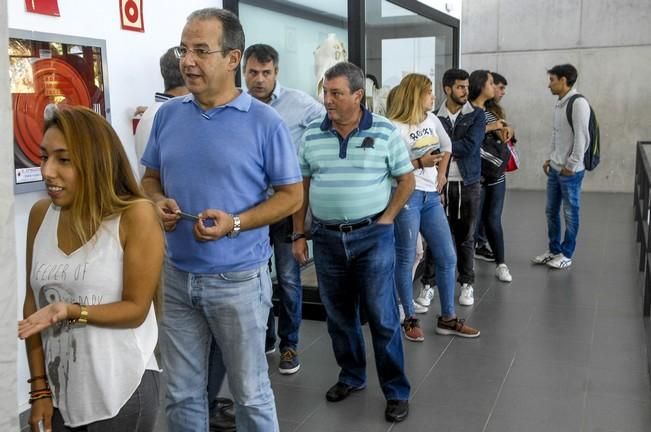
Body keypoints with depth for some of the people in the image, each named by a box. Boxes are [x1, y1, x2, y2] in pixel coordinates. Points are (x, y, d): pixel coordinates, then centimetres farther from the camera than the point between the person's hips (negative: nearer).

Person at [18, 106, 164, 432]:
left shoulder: (136, 216, -16)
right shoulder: (41, 214, -1)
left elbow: (136, 309, -12)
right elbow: (33, 302, 2)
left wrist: (70, 312, -25)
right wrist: (39, 388, 1)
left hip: (121, 392, -4)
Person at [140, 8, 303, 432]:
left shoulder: (265, 122, -11)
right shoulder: (167, 114, 3)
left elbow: (292, 195, -7)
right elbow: (151, 177, 14)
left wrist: (235, 223, -22)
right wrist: (159, 203, -10)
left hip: (238, 280, -4)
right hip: (176, 276, 4)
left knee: (250, 393, 13)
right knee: (181, 393, 17)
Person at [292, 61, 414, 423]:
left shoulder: (386, 131, -4)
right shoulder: (311, 135, 4)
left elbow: (406, 180, 2)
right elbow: (301, 187, 8)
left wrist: (385, 220, -5)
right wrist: (299, 235, 5)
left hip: (372, 236, -3)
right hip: (326, 237, 3)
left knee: (382, 317, 0)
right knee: (339, 315, 14)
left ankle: (397, 391, 14)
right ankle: (352, 376, 33)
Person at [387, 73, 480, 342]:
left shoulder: (431, 118, 11)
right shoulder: (395, 127, -12)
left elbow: (446, 146, 26)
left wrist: (441, 174, 14)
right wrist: (420, 163, -18)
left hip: (431, 196, 8)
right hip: (406, 196, -8)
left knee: (447, 258, 10)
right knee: (406, 260, 3)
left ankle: (447, 318, 22)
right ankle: (410, 320, 18)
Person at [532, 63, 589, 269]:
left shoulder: (578, 103, -16)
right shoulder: (559, 104, 11)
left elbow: (581, 137, -18)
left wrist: (571, 165, -17)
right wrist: (550, 159, 14)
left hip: (570, 171, -8)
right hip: (555, 169, 8)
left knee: (570, 213, 3)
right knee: (551, 211, 13)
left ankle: (566, 255, 12)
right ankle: (554, 250, 25)